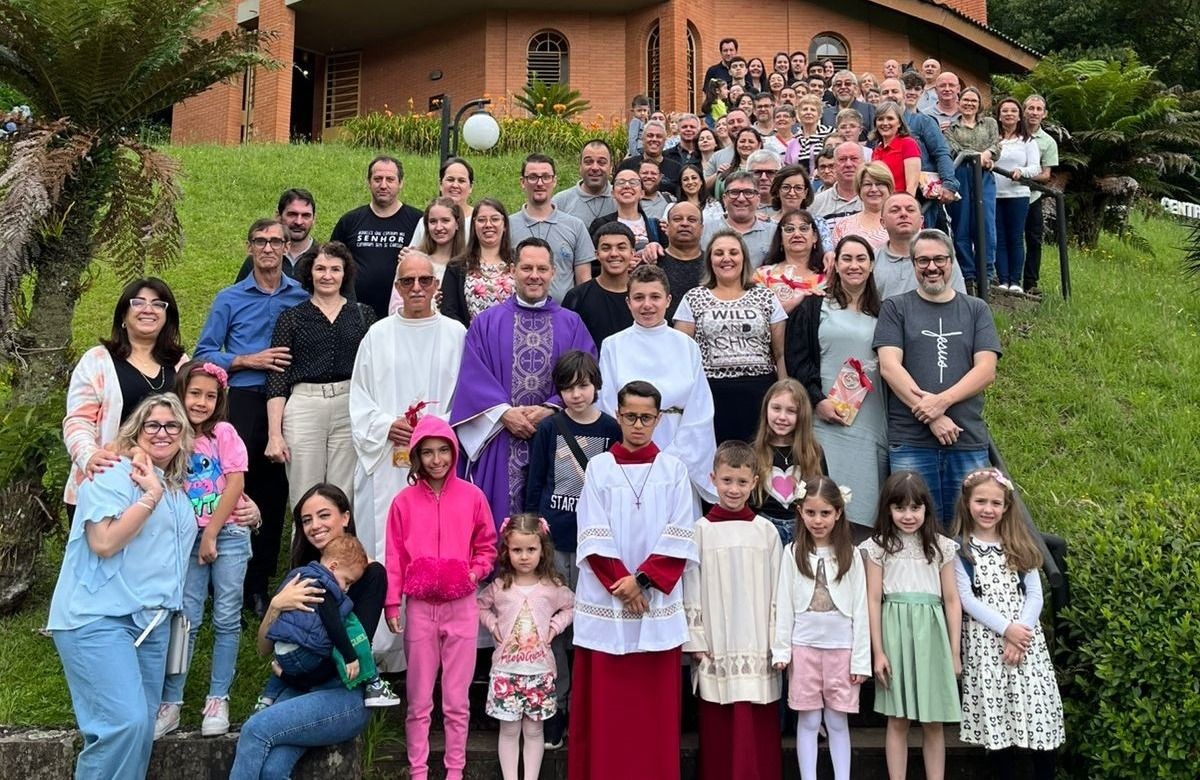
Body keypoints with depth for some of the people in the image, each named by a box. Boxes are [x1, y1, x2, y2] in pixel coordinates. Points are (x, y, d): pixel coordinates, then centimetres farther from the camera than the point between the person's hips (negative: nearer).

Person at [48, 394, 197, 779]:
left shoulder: (178, 490, 18)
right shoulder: (112, 474, -8)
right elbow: (104, 543, -20)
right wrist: (151, 495, -18)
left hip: (151, 621, 8)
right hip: (98, 618, -8)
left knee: (142, 727, 8)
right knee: (126, 723, -19)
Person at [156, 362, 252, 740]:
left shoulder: (224, 433, -3)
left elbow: (235, 486, -8)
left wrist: (211, 535, -8)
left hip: (227, 535, -1)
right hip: (187, 538, 2)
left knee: (226, 620, 2)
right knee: (186, 620, 0)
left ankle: (218, 701, 10)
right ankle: (170, 703, 7)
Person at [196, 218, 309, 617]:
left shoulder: (302, 295, 8)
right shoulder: (229, 299, 6)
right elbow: (204, 354, 3)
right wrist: (250, 361, -8)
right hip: (246, 402, -1)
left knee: (276, 493, 6)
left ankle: (260, 581, 17)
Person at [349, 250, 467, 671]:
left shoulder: (455, 334, 6)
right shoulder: (378, 335, 10)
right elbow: (359, 398, 9)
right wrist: (387, 426, -7)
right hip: (386, 461, 1)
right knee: (383, 549, 0)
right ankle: (382, 649, 8)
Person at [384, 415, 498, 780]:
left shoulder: (472, 496, 1)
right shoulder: (404, 501, 1)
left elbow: (486, 547, 9)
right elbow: (395, 557, 3)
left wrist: (475, 572, -7)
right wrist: (391, 604, 1)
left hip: (461, 606, 0)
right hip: (419, 608, 0)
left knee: (457, 701, 7)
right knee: (418, 700, 9)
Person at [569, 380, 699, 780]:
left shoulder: (673, 469, 4)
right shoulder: (599, 466, 2)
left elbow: (680, 537, -1)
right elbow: (593, 536, -3)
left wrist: (644, 579, -11)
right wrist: (621, 581, -12)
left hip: (659, 601, 0)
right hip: (606, 599, 0)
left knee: (655, 696, 5)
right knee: (605, 697, 4)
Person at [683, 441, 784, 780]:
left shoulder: (765, 530, 4)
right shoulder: (702, 530, 1)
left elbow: (777, 589, 6)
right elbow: (691, 588, 1)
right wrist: (695, 641, -2)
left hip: (757, 647, 1)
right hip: (716, 649, -1)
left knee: (757, 726, 2)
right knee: (717, 726, 4)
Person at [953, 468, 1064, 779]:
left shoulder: (1020, 545, 9)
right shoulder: (960, 549, 0)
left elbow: (1035, 595, 3)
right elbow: (966, 599, -7)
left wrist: (1020, 631, -11)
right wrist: (1005, 628, -15)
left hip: (1025, 638, 2)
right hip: (984, 640, -2)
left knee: (1038, 708, -1)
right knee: (996, 716, 1)